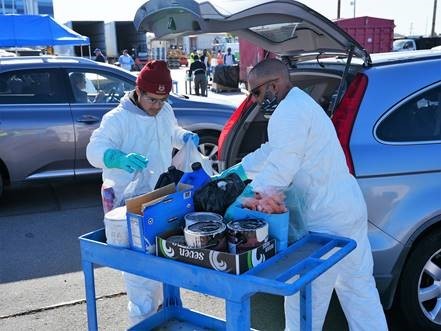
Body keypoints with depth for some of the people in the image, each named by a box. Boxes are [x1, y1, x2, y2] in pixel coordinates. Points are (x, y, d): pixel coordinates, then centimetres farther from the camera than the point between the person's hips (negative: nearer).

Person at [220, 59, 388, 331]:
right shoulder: (301, 103, 17)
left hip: (324, 221, -11)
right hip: (350, 207, 11)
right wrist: (236, 171, 18)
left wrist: (250, 198, -23)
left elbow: (279, 169, -26)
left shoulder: (289, 112, -17)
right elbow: (272, 152, 20)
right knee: (359, 287, 20)